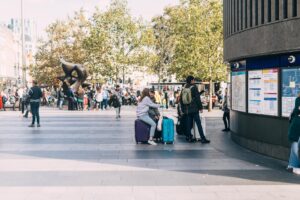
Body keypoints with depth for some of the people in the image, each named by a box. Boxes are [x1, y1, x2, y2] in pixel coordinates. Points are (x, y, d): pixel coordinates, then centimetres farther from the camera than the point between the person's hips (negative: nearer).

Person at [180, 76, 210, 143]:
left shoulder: (183, 89, 9)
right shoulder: (194, 87, -8)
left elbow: (181, 99, 15)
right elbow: (197, 98, -10)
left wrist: (183, 109, 22)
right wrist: (200, 107, -5)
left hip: (186, 110, 6)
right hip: (194, 109, -6)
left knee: (188, 124, 11)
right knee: (198, 124, -5)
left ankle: (189, 137, 12)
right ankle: (203, 138, -6)